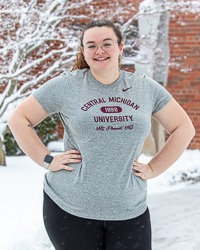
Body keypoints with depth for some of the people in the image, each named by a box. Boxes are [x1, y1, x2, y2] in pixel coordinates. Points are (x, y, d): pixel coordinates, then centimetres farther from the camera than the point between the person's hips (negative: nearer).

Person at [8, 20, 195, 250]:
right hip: (69, 207, -2)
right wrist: (47, 160, -4)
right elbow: (18, 119, 4)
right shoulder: (66, 85, 0)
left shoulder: (146, 88, 6)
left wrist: (153, 169, 4)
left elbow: (184, 128, 12)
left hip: (129, 211, 2)